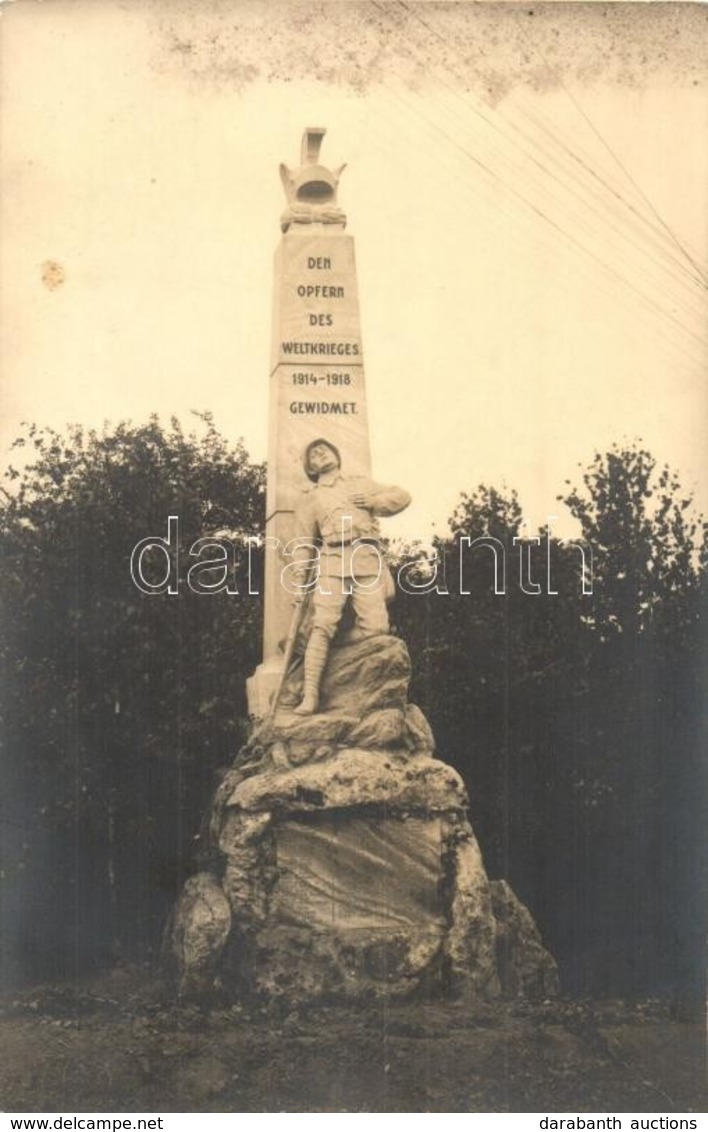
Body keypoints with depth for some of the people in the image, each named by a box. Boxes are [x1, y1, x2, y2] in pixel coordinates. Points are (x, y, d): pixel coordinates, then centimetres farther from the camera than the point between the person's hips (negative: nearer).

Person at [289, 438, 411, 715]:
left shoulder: (362, 484, 27)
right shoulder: (311, 498, 24)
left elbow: (402, 496, 23)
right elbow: (303, 544, 17)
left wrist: (373, 502, 5)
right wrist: (299, 582, 8)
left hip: (368, 558, 1)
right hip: (333, 560, -1)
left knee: (375, 626, -14)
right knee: (322, 625, -17)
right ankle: (310, 695, -21)